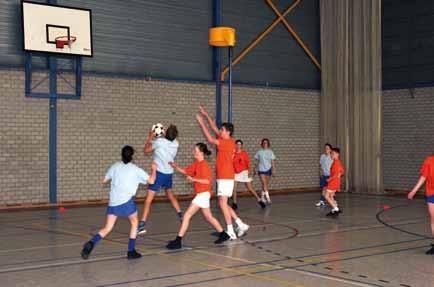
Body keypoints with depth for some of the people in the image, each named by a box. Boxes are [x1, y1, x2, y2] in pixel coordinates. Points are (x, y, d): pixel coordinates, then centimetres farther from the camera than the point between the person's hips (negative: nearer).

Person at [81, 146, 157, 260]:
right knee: (134, 222, 20)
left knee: (107, 229, 6)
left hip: (113, 202, 3)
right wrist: (154, 170, 22)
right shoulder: (135, 169, 5)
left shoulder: (115, 166, 13)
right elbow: (151, 181, 5)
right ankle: (131, 251, 17)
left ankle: (91, 243, -20)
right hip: (127, 201, -3)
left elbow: (104, 181, 21)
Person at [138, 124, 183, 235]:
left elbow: (146, 150, -2)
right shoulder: (175, 144, 0)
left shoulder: (159, 141, -15)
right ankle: (181, 215, 32)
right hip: (169, 173, 6)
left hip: (159, 173, -6)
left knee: (148, 199, -8)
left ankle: (142, 225, -14)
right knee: (170, 195, 29)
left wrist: (150, 138, 8)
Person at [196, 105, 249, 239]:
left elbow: (210, 139, -16)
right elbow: (214, 128, 19)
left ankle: (230, 232, -4)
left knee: (222, 203, -8)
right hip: (223, 177, 9)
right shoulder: (226, 141, 11)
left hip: (226, 177, -9)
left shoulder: (229, 143, -14)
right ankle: (241, 225, 13)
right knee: (223, 204, 12)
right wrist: (206, 115, 18)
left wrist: (201, 123, -11)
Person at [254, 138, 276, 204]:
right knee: (264, 184, -12)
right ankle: (268, 198, -15)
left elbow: (273, 162, 0)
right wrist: (255, 169, 11)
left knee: (266, 184, 7)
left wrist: (273, 170, -5)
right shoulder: (259, 152, 2)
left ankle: (262, 197, 21)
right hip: (261, 170, -1)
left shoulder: (270, 152, 2)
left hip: (268, 169, 1)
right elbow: (257, 162, 9)